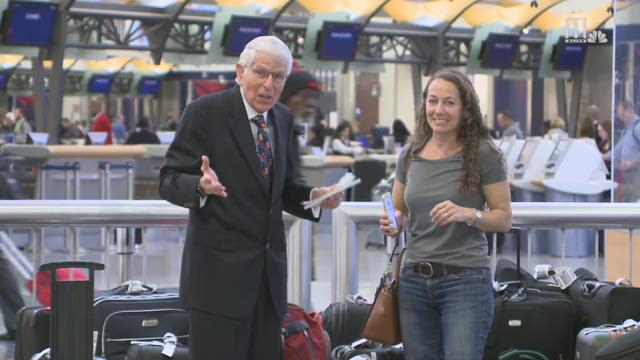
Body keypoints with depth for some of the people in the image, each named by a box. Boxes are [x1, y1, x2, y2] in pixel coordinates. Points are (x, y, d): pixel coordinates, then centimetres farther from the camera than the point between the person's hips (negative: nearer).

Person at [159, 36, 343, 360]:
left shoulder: (283, 119, 12)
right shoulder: (205, 112, -7)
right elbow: (169, 181, -8)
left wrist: (315, 196, -1)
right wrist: (201, 186, -29)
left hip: (270, 272, 6)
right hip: (220, 272, -6)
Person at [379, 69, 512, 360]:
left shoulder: (482, 155, -5)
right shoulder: (409, 156, 8)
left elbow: (504, 218, -3)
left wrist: (468, 214, -20)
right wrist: (394, 223, -3)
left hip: (465, 280, -5)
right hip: (414, 279, 5)